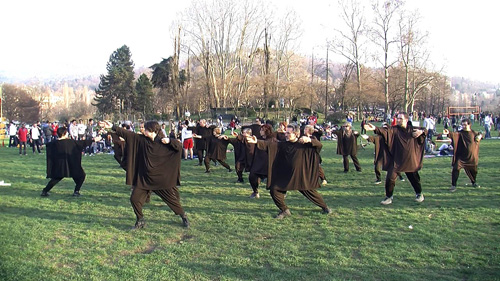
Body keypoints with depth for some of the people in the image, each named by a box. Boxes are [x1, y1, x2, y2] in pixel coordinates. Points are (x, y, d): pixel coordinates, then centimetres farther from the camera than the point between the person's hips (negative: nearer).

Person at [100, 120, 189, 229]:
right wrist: (112, 127, -4)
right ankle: (140, 221, 21)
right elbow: (127, 133, -1)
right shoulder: (141, 139, -1)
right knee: (134, 199, 0)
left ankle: (184, 217, 27)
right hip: (144, 178, 4)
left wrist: (169, 141, -28)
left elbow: (179, 146, -14)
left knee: (172, 199, 4)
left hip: (161, 178, -3)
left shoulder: (164, 142, -10)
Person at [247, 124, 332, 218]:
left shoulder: (303, 144, -5)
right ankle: (285, 210, 13)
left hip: (301, 175, -3)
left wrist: (309, 140, -28)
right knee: (274, 190, -6)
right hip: (284, 176, 4)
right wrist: (257, 142, -13)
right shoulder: (283, 145, 5)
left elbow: (320, 145, -10)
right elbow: (269, 145, -2)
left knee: (309, 192, 4)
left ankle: (325, 207, 31)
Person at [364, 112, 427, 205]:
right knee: (390, 178, -8)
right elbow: (385, 131, -23)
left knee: (414, 178, 16)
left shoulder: (412, 129, 2)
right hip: (396, 160, -1)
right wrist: (375, 128, -43)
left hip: (410, 160, 2)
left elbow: (425, 130, 7)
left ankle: (419, 194, 41)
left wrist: (421, 131, -18)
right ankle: (388, 197, 9)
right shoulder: (394, 129, -6)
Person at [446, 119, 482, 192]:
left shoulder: (474, 133, 3)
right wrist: (449, 133, -50)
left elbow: (479, 134, 23)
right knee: (455, 169, -18)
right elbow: (455, 134, -29)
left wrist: (479, 136, -1)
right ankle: (453, 185, -9)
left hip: (471, 157, 4)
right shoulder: (460, 133, -8)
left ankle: (474, 182, 48)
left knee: (473, 170, 19)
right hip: (461, 156, -3)